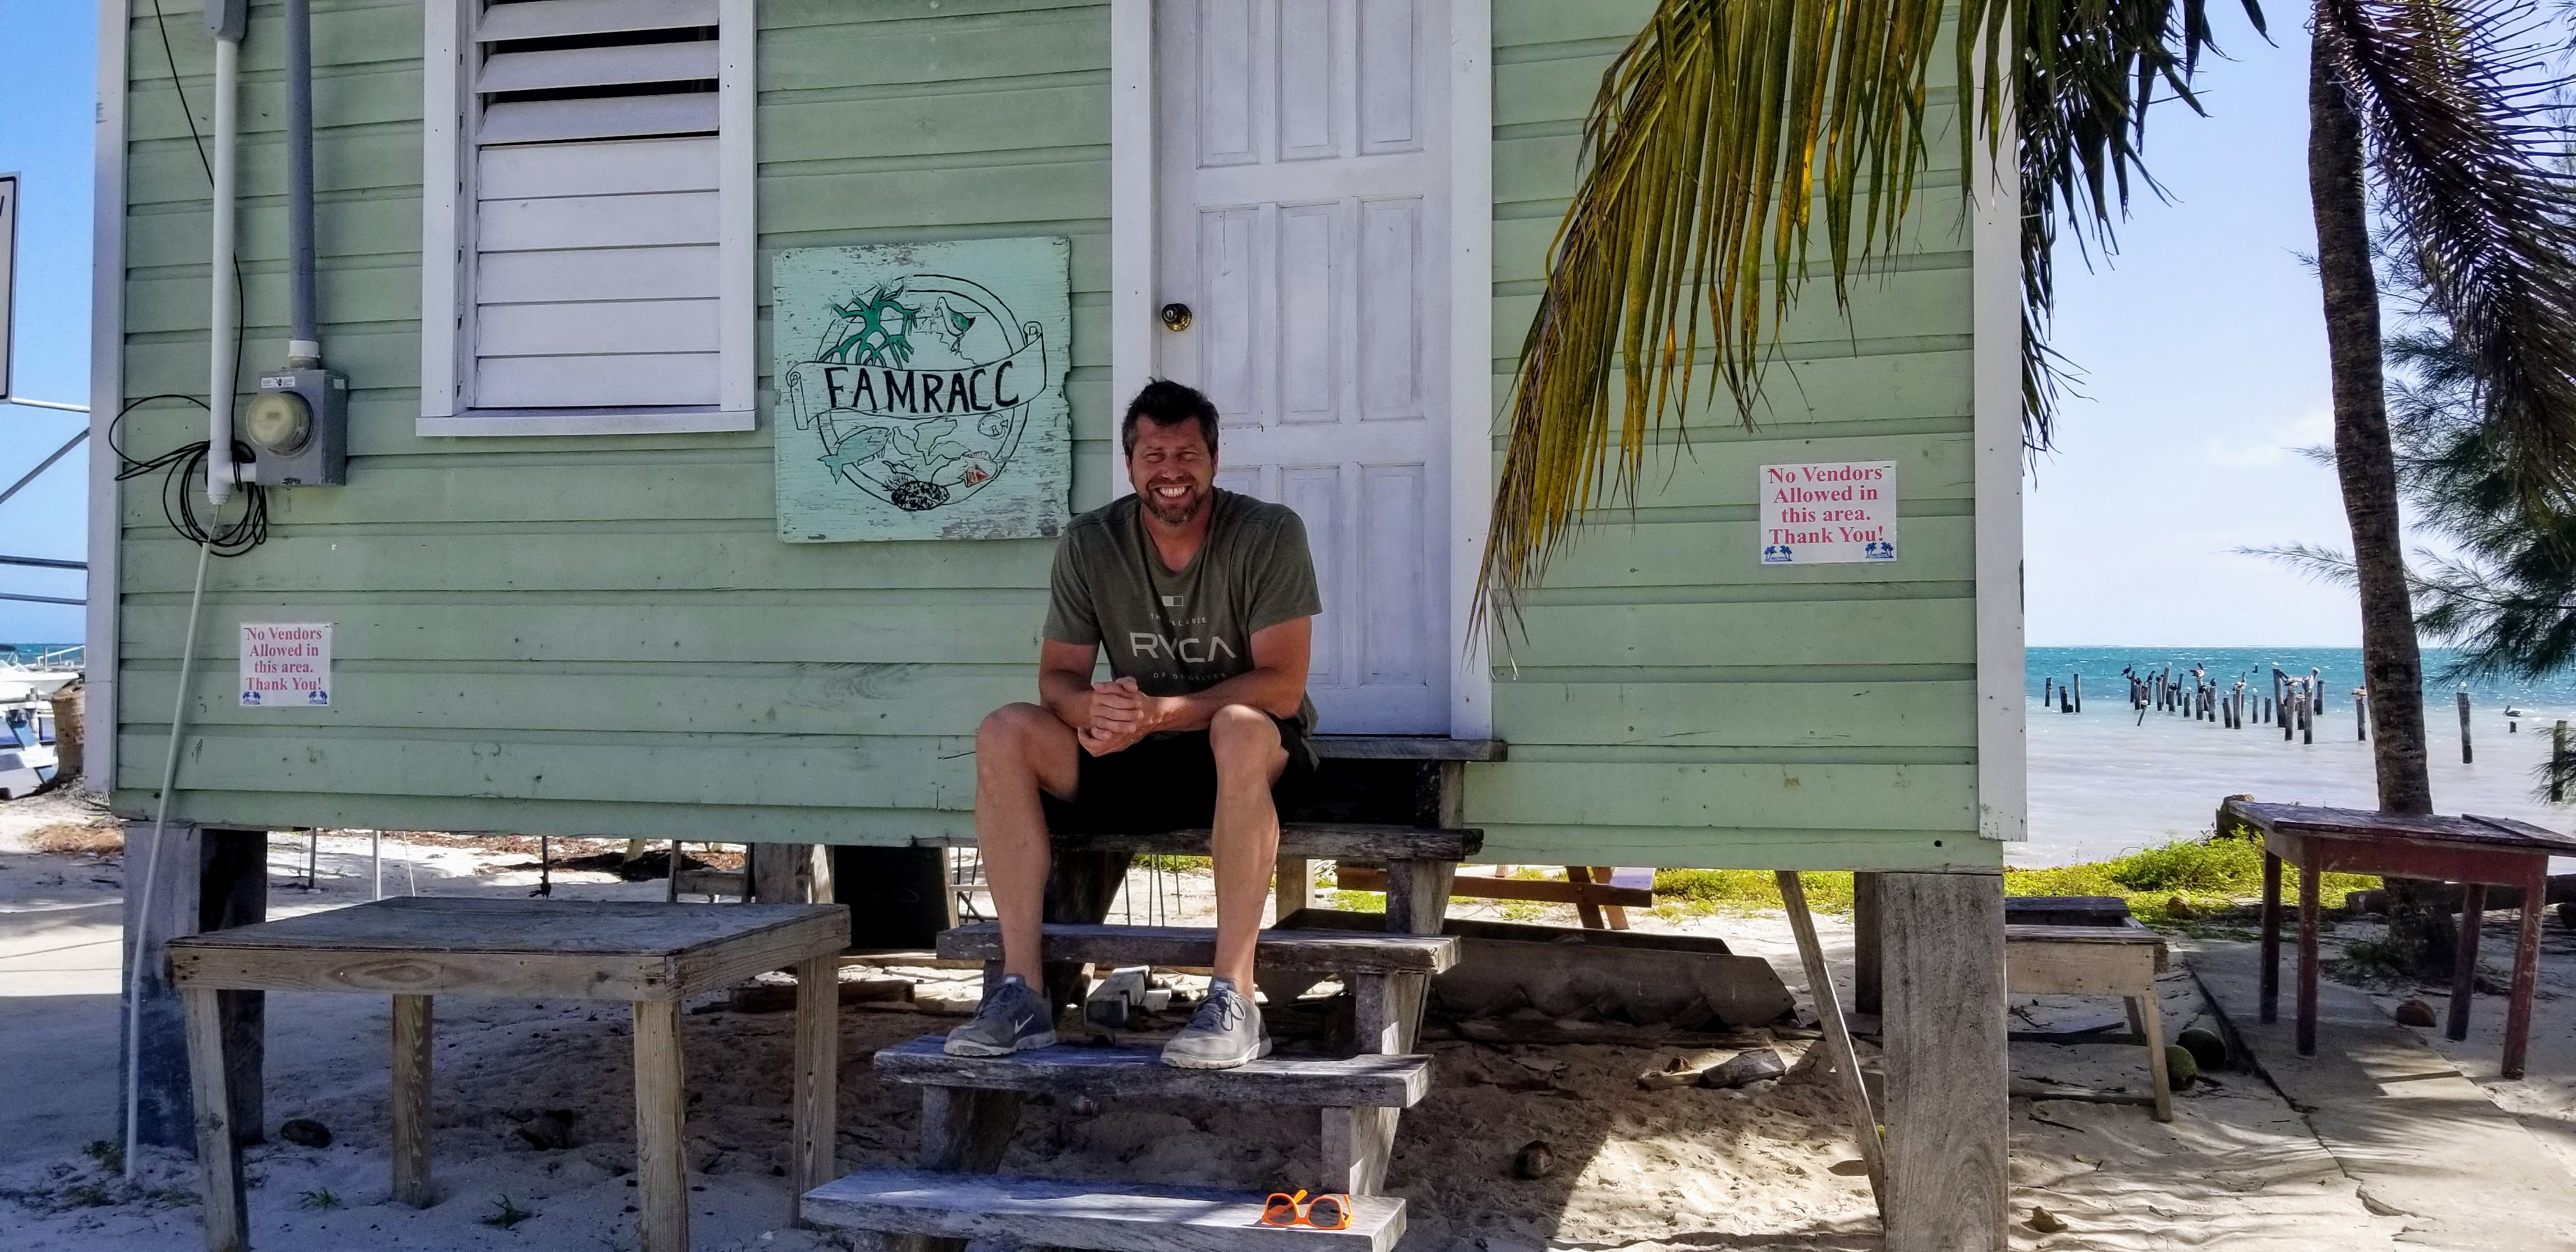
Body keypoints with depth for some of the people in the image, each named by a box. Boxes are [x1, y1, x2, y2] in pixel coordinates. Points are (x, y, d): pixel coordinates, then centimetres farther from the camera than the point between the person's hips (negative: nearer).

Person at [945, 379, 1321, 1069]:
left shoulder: (1269, 533, -13)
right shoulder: (1090, 542, -1)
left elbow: (1283, 686, -19)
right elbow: (1058, 674, -2)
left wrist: (1158, 714, -32)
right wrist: (1094, 710, -28)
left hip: (1255, 759, -4)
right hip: (1135, 762, 4)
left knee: (1240, 728, -39)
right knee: (1003, 734, -19)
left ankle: (1234, 1000, -37)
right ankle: (1021, 992, -21)